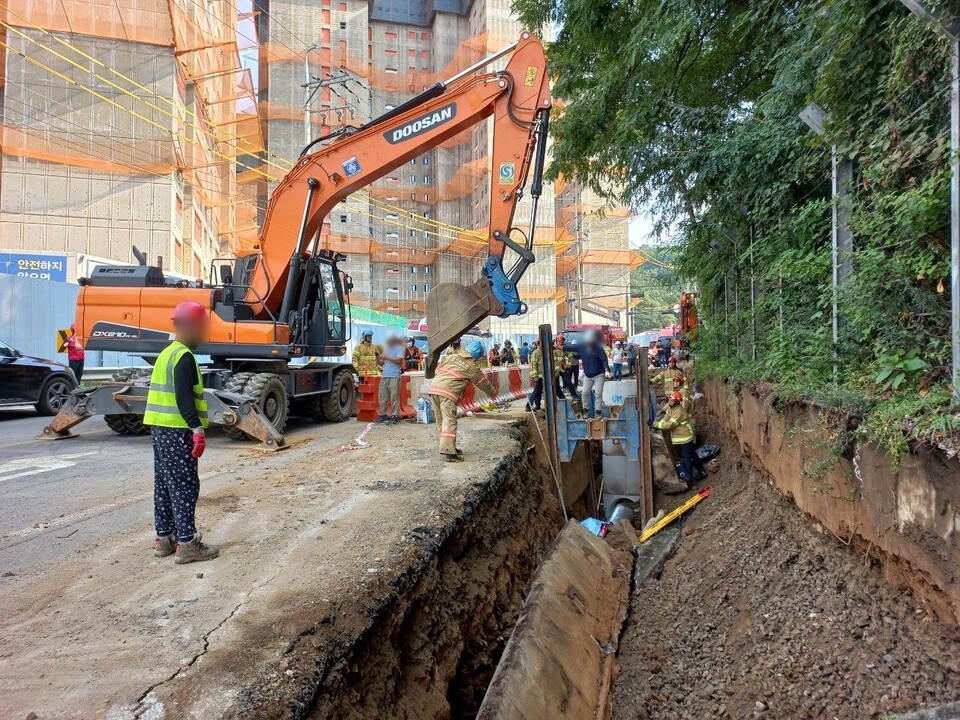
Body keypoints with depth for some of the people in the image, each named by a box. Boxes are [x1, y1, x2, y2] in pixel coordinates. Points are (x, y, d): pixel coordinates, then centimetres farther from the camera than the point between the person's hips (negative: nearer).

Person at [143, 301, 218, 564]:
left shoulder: (167, 352, 16)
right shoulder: (184, 356, -14)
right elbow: (184, 397, -22)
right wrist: (198, 429, -23)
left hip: (159, 427, 10)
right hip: (176, 430, -10)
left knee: (165, 484, 14)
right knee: (185, 486, -6)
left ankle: (164, 538, 21)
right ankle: (186, 544, -2)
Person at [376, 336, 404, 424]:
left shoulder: (399, 348, 4)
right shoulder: (387, 349, 24)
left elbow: (399, 360, -12)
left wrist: (387, 358, -13)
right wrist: (378, 360, 3)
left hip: (394, 376, -7)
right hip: (384, 376, 7)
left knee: (394, 397, -8)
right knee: (382, 397, 5)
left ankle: (395, 416, -5)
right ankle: (383, 415, 13)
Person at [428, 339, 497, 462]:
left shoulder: (452, 356, 17)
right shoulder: (473, 367, 7)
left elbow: (438, 369, 22)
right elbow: (483, 383, 20)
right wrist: (494, 393, 36)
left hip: (433, 387, 6)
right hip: (448, 392, -6)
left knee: (441, 421, 12)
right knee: (449, 422, -5)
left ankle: (449, 447, 24)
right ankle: (447, 452, -11)